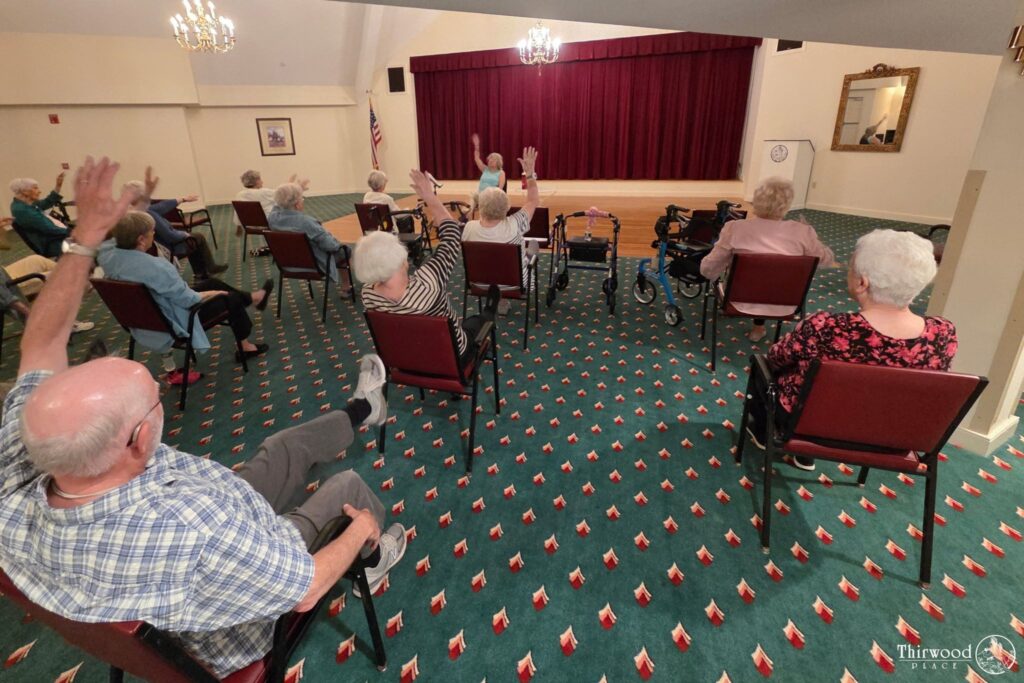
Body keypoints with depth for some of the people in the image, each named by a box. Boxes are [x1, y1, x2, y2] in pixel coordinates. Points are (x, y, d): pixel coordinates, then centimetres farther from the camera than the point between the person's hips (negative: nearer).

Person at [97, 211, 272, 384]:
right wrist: (210, 293, -9)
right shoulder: (155, 268, -36)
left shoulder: (107, 254, -13)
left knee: (212, 282, 19)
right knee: (231, 299, 11)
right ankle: (245, 347, 30)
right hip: (170, 323, -8)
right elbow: (187, 300, -25)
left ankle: (251, 299, 40)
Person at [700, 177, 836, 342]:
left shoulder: (734, 228, -18)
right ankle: (758, 327, 41)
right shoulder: (802, 232, -15)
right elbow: (828, 260, 3)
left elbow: (707, 269, -11)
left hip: (742, 303, -1)